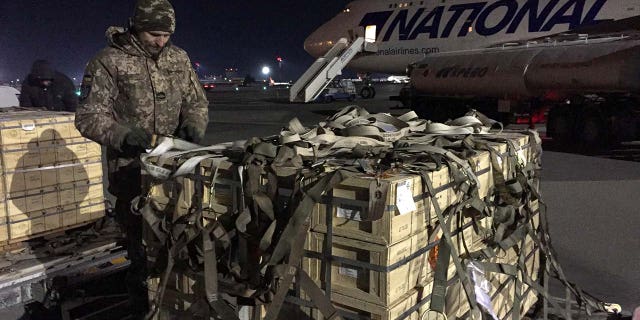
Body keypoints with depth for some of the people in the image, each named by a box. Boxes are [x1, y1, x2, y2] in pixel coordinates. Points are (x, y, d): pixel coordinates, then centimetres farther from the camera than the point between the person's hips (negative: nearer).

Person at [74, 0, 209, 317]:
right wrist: (122, 134, -26)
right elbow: (88, 117, -9)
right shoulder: (108, 62, -8)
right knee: (143, 244, 3)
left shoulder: (178, 58, 7)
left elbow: (197, 102, 14)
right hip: (132, 171, -4)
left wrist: (193, 124, -7)